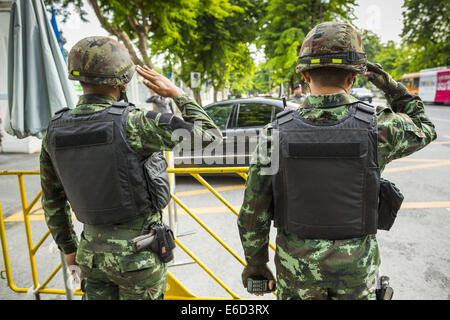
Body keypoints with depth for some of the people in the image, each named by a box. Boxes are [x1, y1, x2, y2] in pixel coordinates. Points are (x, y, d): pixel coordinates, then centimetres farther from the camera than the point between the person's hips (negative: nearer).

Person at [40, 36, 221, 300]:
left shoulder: (55, 131, -3)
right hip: (139, 255, -5)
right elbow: (210, 134, -15)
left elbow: (52, 199, 8)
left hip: (93, 251, 5)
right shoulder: (132, 123, -22)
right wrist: (176, 92, -4)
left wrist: (68, 247, 21)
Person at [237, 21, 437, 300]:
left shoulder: (276, 133, -17)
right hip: (356, 265, 1)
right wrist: (391, 86, 5)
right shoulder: (378, 128, -17)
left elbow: (253, 212, -11)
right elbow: (423, 129, 9)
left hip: (297, 265, 0)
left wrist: (255, 262, 4)